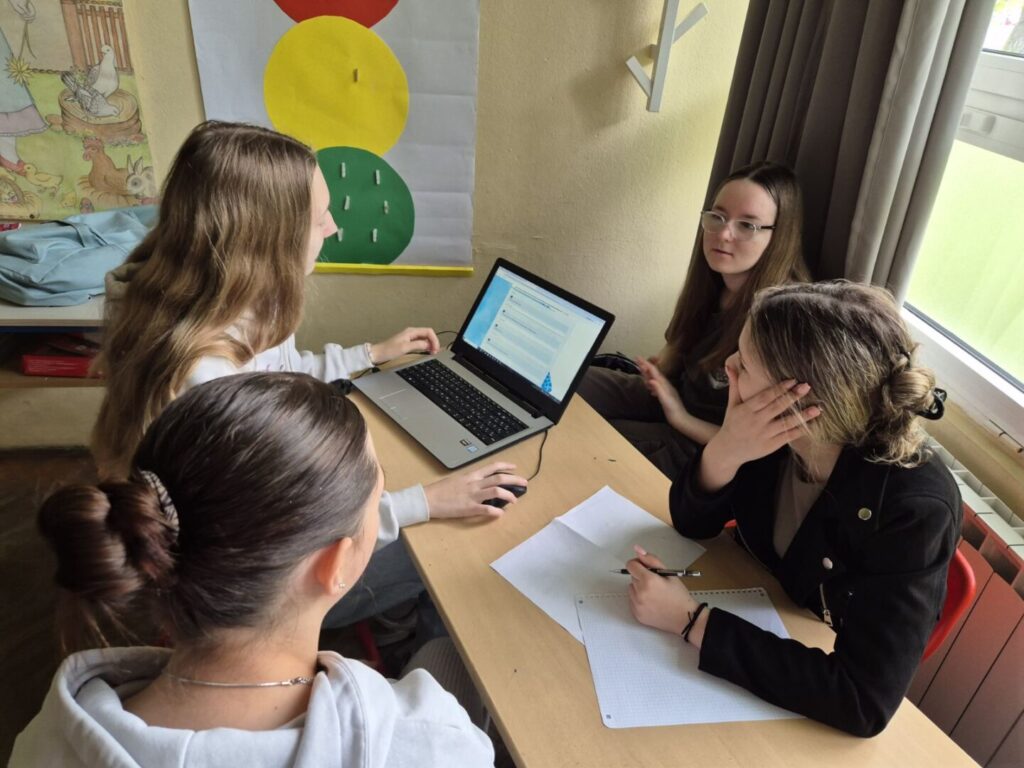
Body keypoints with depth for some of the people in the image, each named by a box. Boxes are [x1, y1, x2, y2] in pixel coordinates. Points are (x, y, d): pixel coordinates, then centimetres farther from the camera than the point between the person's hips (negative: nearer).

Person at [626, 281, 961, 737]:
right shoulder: (774, 433, -21)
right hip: (755, 623, 4)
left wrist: (691, 620, -35)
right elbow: (693, 525, -11)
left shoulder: (914, 509, -33)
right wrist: (723, 452, -32)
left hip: (812, 702, -3)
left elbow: (864, 704, -35)